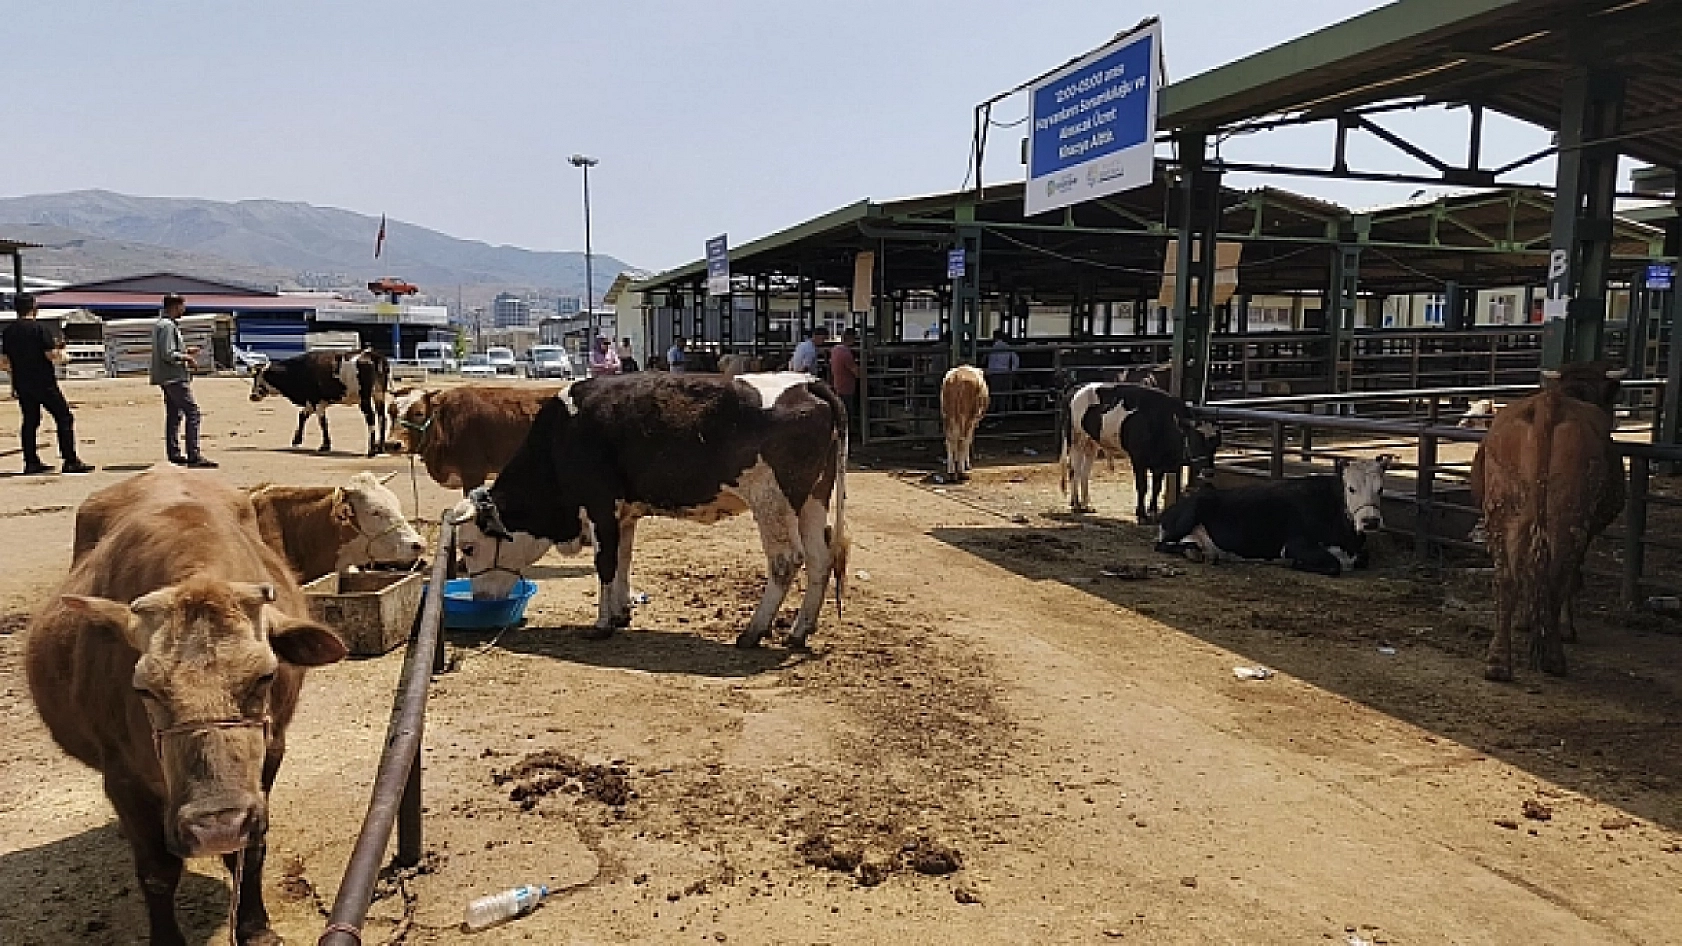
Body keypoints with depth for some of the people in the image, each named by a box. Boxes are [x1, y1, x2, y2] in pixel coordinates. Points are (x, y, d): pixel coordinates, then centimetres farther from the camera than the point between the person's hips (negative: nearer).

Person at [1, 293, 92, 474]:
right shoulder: (40, 328, -11)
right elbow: (52, 355, -16)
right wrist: (62, 356, 4)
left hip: (21, 384, 7)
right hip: (44, 383, -7)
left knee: (30, 420, 14)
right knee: (65, 418, -3)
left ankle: (31, 462, 15)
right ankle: (70, 461, -9)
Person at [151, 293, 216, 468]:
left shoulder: (160, 324, 17)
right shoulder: (167, 326, -15)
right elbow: (168, 355, -22)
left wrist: (186, 351, 15)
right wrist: (186, 357, -9)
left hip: (169, 378, 11)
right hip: (175, 377, -11)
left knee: (174, 415, 13)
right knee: (192, 412, -11)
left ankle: (174, 454, 18)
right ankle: (194, 456, -14)